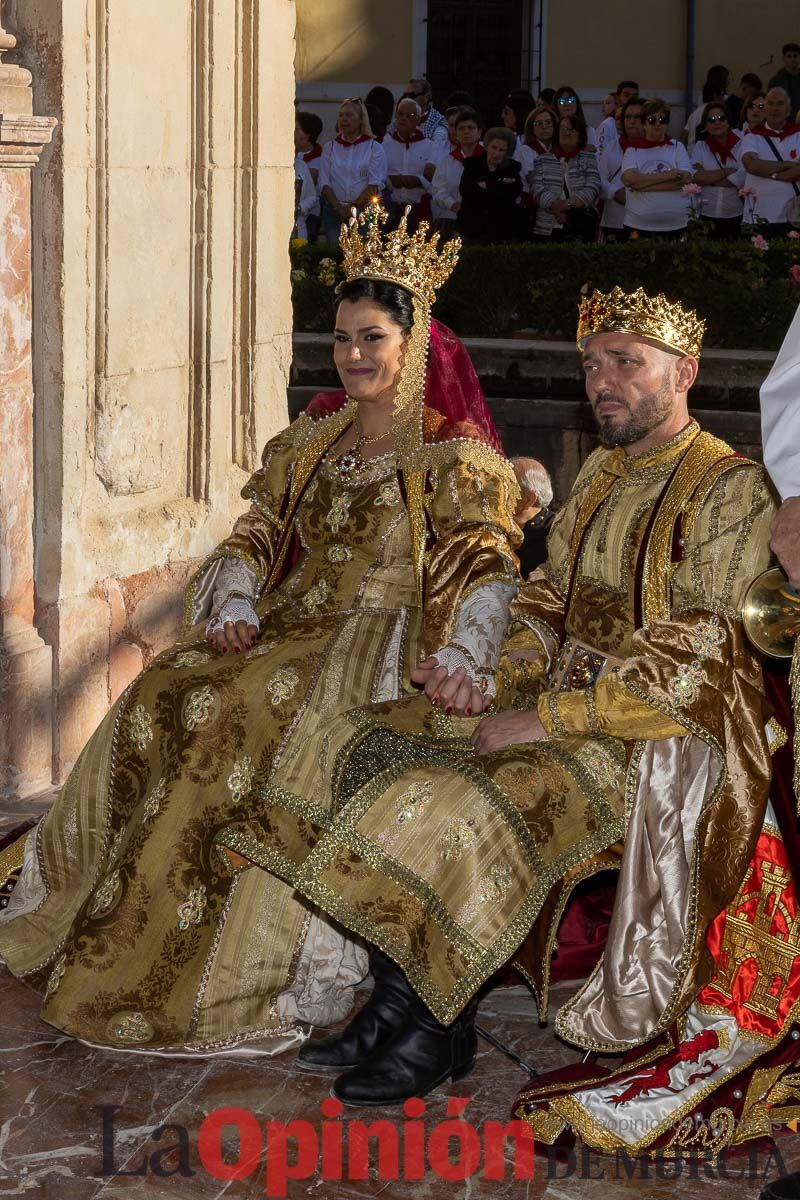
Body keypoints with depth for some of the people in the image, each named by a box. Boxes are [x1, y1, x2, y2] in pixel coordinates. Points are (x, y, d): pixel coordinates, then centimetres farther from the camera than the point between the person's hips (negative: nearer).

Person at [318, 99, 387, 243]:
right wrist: (340, 207, -9)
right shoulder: (330, 147, 13)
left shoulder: (374, 148, 5)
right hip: (334, 212, 2)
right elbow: (324, 182, 5)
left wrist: (354, 207, -13)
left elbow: (375, 184, -4)